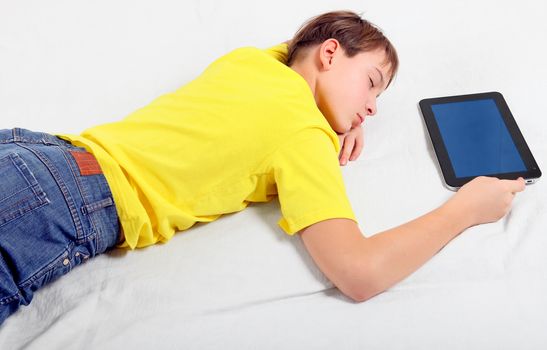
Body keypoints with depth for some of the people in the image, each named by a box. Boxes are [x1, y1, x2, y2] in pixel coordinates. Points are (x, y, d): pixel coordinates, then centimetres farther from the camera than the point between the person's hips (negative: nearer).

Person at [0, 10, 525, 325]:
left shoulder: (250, 58, 12)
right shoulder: (303, 133, -11)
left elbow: (299, 41, 38)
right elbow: (358, 273, -19)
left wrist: (343, 118, 17)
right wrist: (466, 207, -3)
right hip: (69, 203, -8)